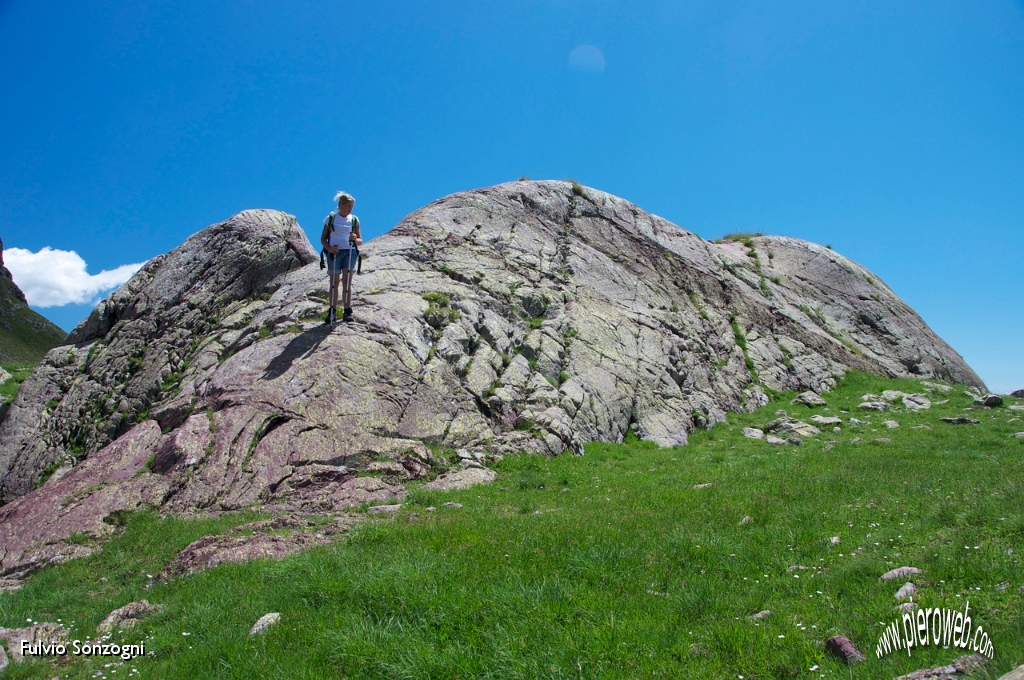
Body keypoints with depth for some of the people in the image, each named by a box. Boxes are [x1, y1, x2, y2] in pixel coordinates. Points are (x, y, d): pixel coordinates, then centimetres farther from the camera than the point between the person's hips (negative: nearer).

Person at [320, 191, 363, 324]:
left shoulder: (354, 220, 9)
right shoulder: (330, 218, 6)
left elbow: (360, 241, 11)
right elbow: (323, 238, 5)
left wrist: (355, 239, -12)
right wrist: (329, 248, -14)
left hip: (350, 252, 1)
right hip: (334, 252, -1)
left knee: (347, 281, -3)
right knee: (334, 282, 3)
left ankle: (348, 311, -3)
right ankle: (332, 311, 7)